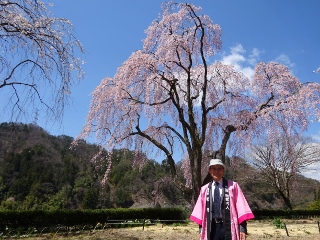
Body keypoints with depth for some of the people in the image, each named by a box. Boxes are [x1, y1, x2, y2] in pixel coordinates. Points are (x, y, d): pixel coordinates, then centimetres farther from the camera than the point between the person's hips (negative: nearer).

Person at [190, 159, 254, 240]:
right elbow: (201, 210, 9)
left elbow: (241, 207, -4)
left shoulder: (233, 186, -1)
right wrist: (201, 229, 7)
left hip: (228, 226, -2)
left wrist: (242, 228, -9)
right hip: (211, 227, 3)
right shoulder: (204, 189, 7)